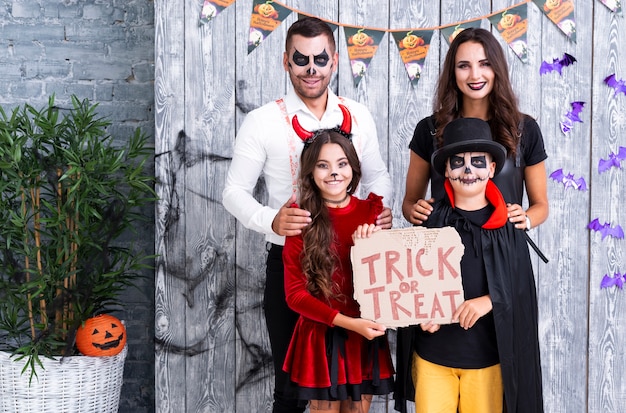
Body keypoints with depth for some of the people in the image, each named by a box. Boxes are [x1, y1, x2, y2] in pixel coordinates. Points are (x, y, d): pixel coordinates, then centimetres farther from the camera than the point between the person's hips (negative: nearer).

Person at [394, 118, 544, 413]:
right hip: (432, 354, 0)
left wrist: (489, 300, -17)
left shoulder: (508, 227, 0)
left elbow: (523, 289, 0)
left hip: (487, 356, 0)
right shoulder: (431, 219, -1)